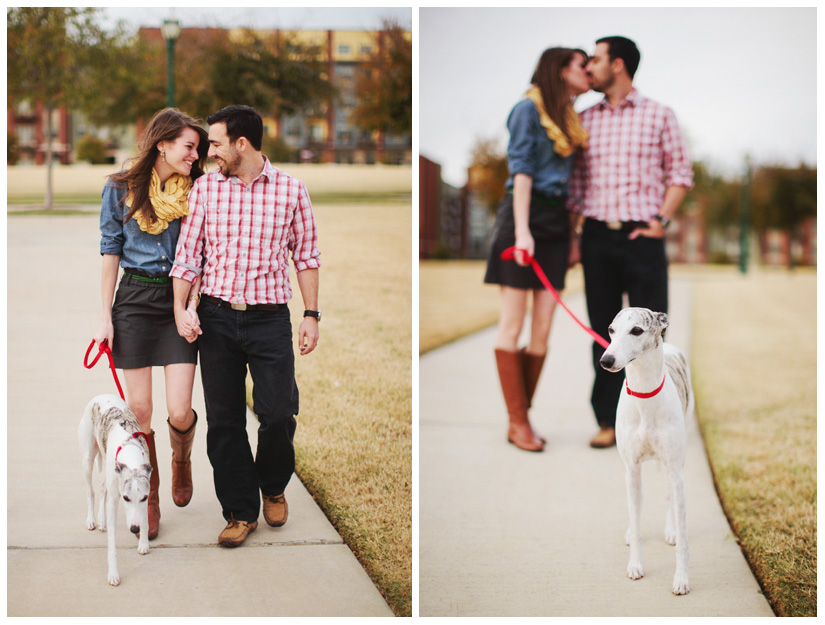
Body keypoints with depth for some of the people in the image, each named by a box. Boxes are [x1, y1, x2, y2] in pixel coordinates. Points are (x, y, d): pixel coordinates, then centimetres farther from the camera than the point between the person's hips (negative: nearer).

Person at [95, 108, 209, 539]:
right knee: (138, 409, 1)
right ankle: (147, 497, 19)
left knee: (180, 411, -7)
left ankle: (182, 460, 28)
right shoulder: (120, 189, 0)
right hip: (135, 298, 0)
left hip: (180, 299, 1)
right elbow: (111, 251, 5)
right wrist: (106, 317, 2)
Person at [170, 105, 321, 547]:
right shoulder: (205, 188, 4)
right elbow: (188, 253, 6)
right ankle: (241, 511, 17)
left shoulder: (290, 190, 0)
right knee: (223, 420, 4)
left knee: (278, 414, -5)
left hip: (269, 316, -2)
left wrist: (311, 316, 2)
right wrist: (180, 309, -4)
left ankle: (273, 487, 25)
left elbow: (306, 256, 6)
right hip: (216, 316, 2)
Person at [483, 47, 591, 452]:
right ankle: (518, 422, 1)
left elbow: (567, 180, 17)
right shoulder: (529, 109, -4)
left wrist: (572, 235, 11)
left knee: (543, 329, 2)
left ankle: (520, 419, 8)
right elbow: (521, 170, -11)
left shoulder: (569, 117, 18)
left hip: (555, 221, 7)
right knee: (513, 325, -3)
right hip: (524, 214, -7)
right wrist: (522, 231, -17)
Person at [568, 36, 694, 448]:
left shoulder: (658, 116, 4)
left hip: (642, 235, -3)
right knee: (604, 332, 5)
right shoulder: (585, 120, 11)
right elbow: (575, 182, 12)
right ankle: (608, 421, 11)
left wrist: (661, 220, -5)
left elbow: (681, 172, 6)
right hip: (597, 235, 3)